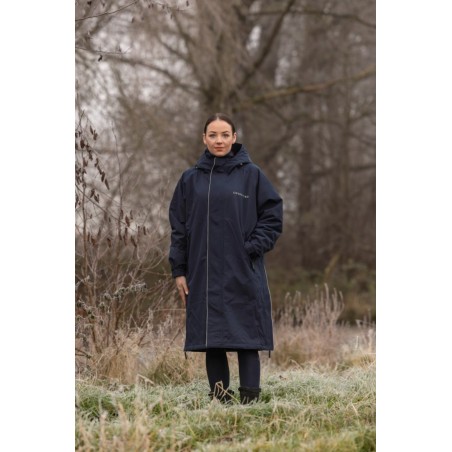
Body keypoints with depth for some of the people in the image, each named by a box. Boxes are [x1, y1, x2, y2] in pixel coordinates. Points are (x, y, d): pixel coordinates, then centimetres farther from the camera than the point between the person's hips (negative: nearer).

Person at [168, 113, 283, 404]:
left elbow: (273, 215, 3)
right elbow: (179, 225, 10)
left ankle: (250, 399, -1)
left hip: (244, 274, -2)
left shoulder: (251, 174, 2)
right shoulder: (191, 179, 9)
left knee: (246, 336, -4)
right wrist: (179, 270, 5)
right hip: (204, 274, 3)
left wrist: (253, 248, -8)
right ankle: (219, 396, 11)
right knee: (211, 338, 4)